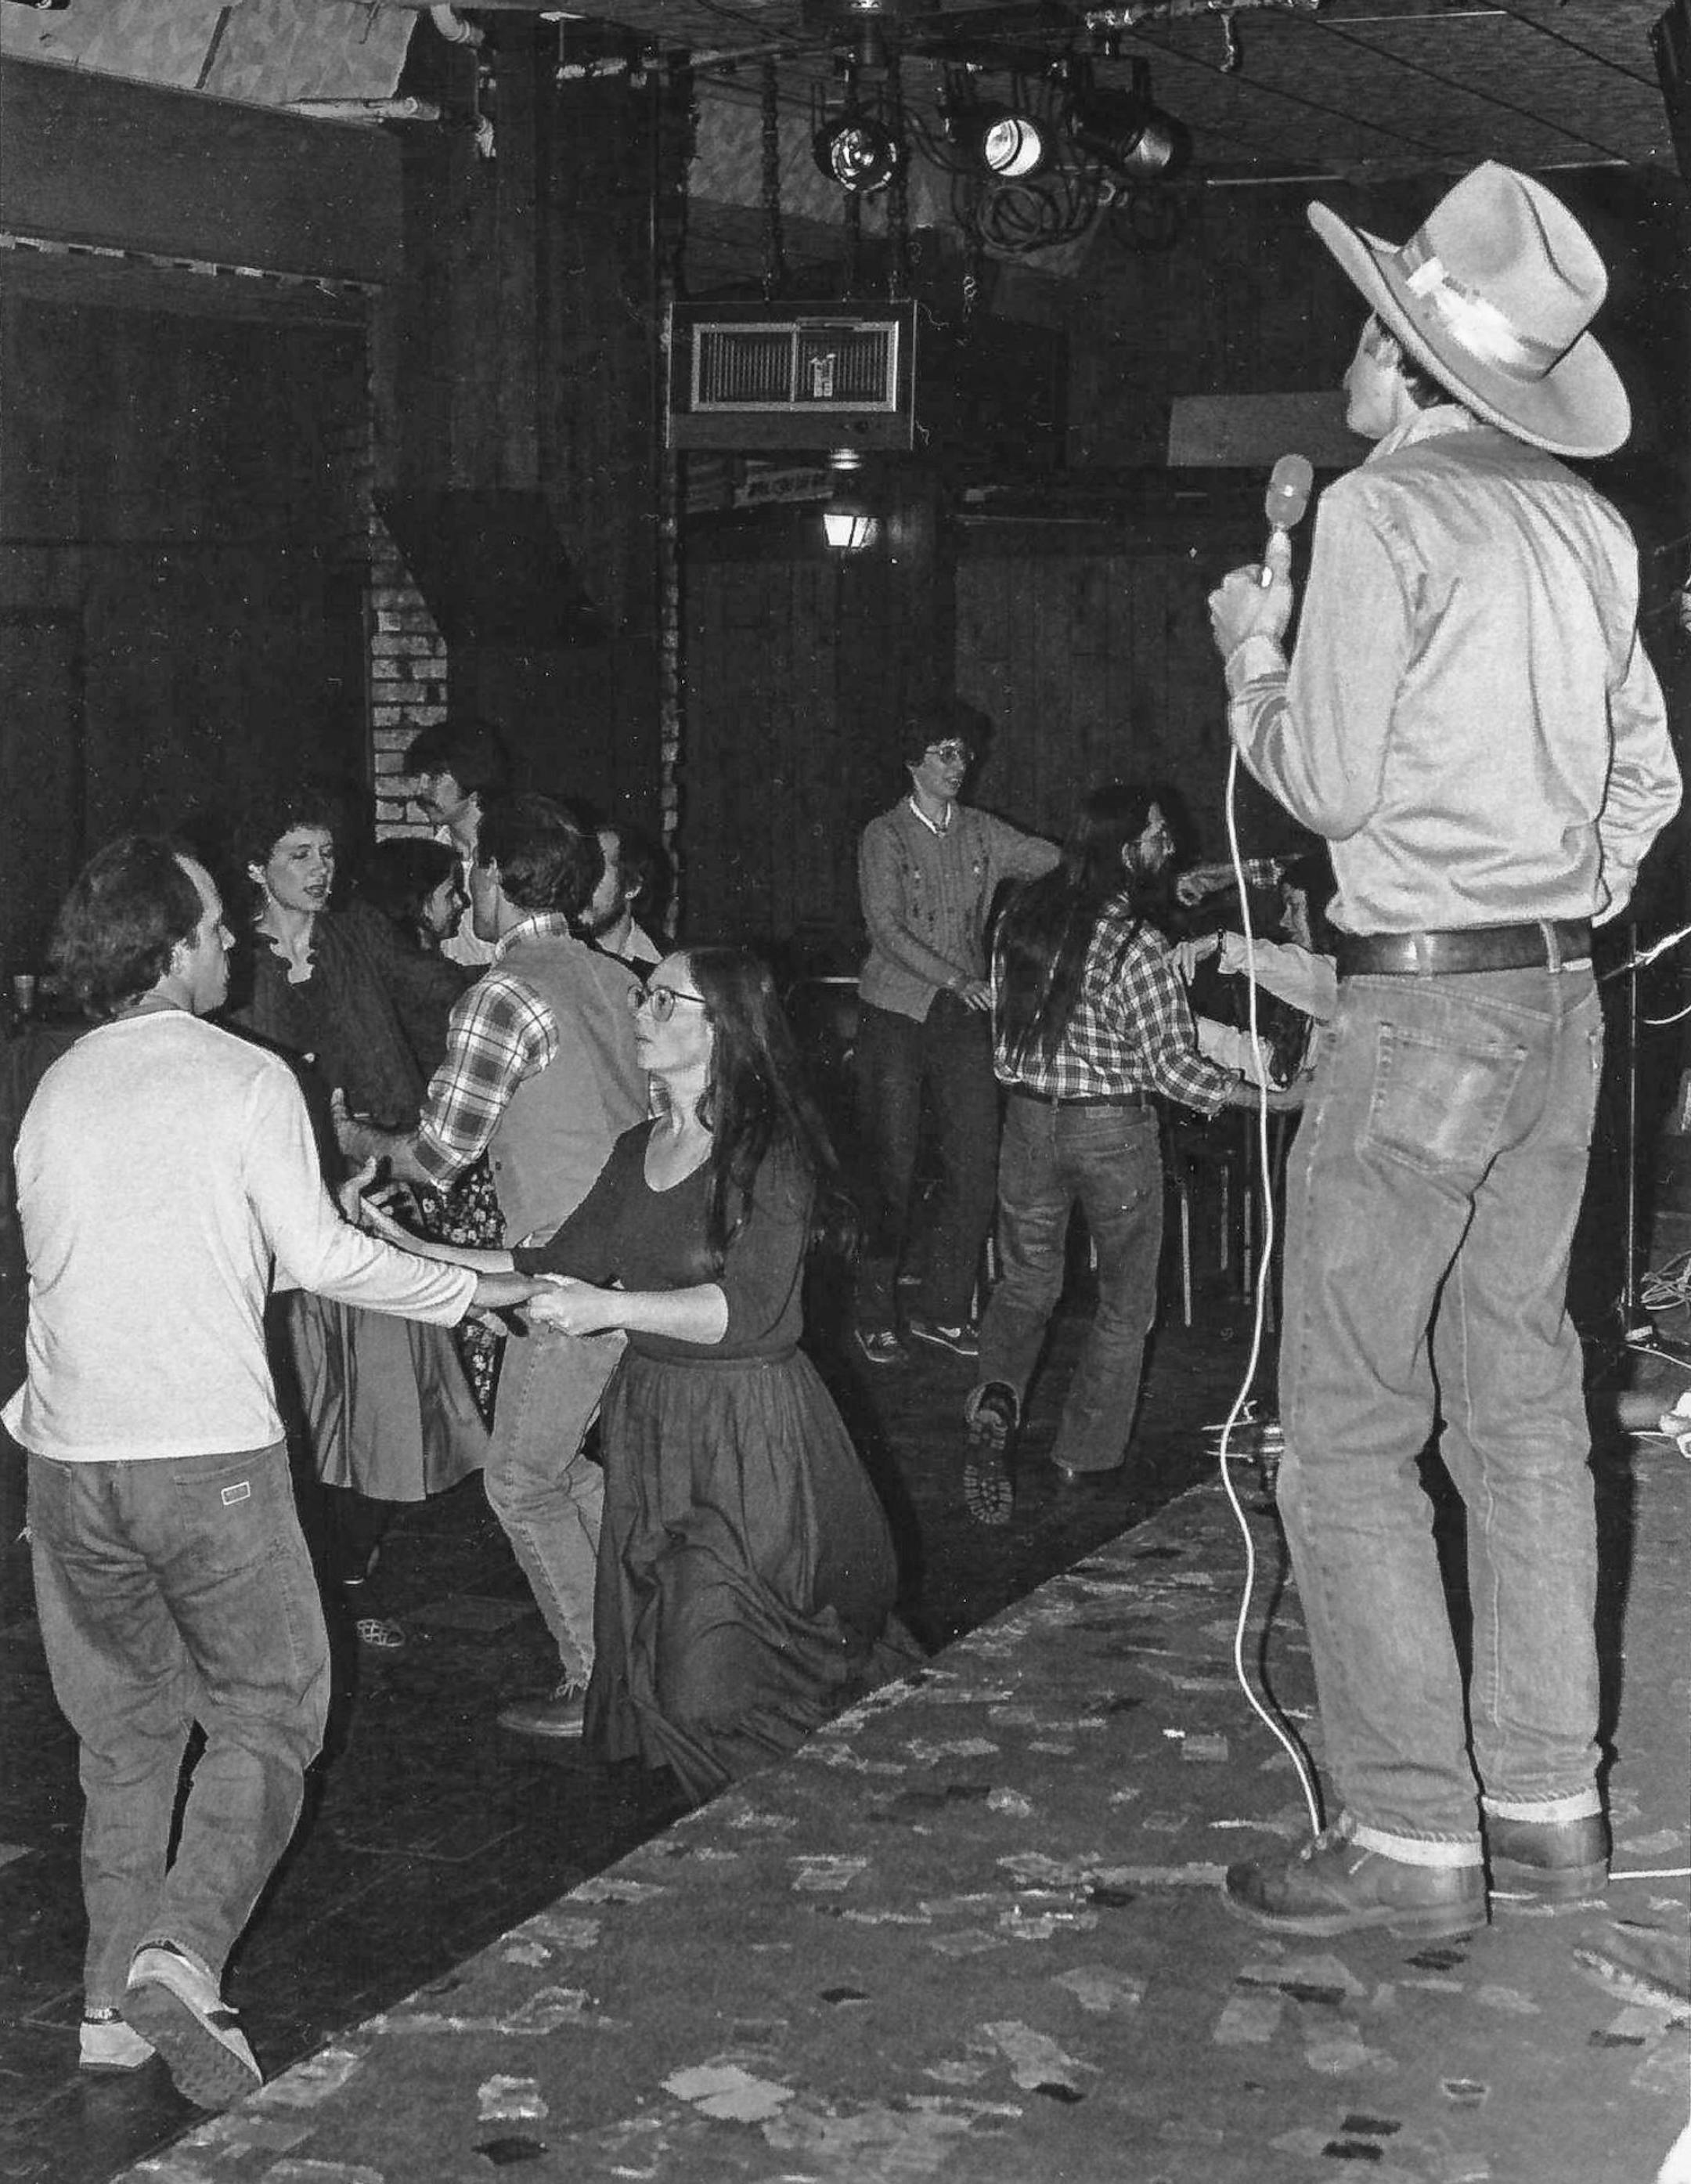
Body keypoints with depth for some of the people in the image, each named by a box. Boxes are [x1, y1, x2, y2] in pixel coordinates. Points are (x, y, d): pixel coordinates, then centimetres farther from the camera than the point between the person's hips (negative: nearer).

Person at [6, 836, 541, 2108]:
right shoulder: (245, 1080, -5)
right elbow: (318, 1258, -9)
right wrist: (469, 1291, 3)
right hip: (209, 1453, -5)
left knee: (126, 1727, 18)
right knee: (267, 1710, 6)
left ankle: (116, 1999, 17)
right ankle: (184, 1956, -13)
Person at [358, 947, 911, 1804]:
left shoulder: (773, 1153, -13)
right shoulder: (638, 1151, 10)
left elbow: (750, 1308, -23)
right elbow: (558, 1267, 13)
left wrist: (612, 1307, -33)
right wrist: (409, 1251, 6)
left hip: (750, 1434, -7)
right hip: (649, 1413, 7)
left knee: (721, 1674, -7)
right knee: (659, 1666, 8)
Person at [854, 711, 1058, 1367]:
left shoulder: (982, 833, 9)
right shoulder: (884, 837, -3)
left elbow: (1060, 861, 5)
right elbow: (887, 927, -11)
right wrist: (956, 979, -20)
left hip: (965, 1016, 4)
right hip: (895, 1015, -4)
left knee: (976, 1161, -1)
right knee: (891, 1167, -2)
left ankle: (941, 1309, 10)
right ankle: (876, 1317, 7)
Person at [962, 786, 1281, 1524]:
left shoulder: (1021, 916, -2)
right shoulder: (1136, 945, -19)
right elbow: (1174, 1067, -17)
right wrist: (1259, 1096, -5)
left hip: (1028, 1122, 5)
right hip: (1113, 1132, -4)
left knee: (1024, 1283, 19)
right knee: (1124, 1303, 14)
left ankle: (996, 1402, -8)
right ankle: (1085, 1460, 20)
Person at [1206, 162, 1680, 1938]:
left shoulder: (1379, 512, -12)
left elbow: (1332, 786, -11)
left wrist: (1251, 656, 5)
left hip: (1420, 1006, -8)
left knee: (1348, 1430, -2)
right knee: (1524, 1407, 12)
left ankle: (1412, 1838, -2)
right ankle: (1546, 1800, 18)